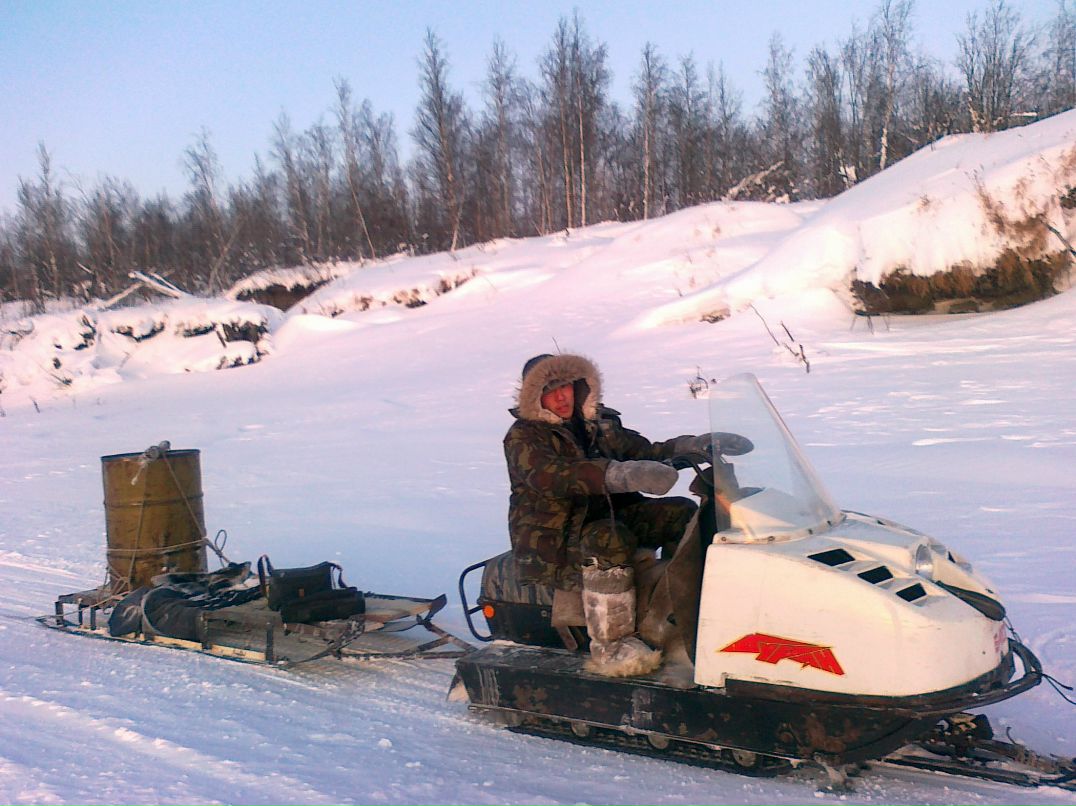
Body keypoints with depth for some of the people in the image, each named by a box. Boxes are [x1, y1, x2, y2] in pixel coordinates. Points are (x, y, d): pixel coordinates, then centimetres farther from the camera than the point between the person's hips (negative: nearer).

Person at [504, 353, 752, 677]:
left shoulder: (598, 425, 12)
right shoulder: (523, 437, -9)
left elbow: (645, 451, 12)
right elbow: (551, 476, -29)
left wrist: (700, 444, -5)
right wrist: (621, 474, -45)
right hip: (550, 545, -7)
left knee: (681, 513, -6)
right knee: (609, 540, -37)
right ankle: (610, 646, -35)